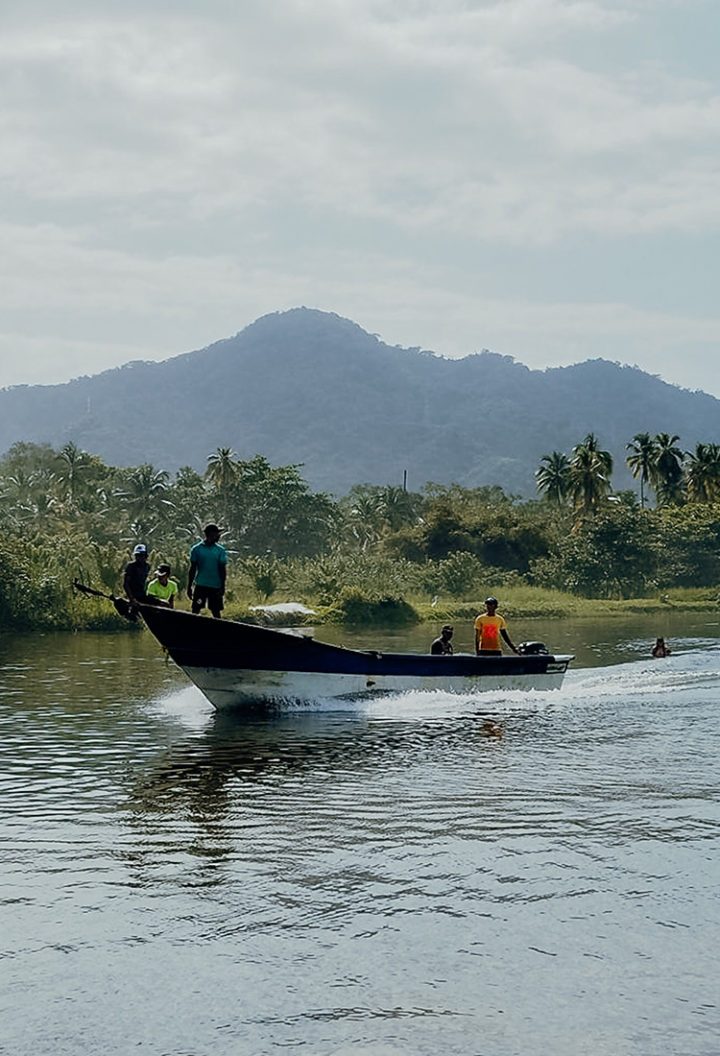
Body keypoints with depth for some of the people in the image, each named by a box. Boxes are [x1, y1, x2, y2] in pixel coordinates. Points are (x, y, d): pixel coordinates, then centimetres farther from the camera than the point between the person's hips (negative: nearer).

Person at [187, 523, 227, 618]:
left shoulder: (220, 551, 1)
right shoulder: (197, 549, 0)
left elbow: (223, 570, 3)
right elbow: (192, 569, 4)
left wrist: (222, 587, -5)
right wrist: (189, 587, 2)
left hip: (215, 586, 0)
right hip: (200, 585, 0)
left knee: (216, 612, 4)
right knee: (195, 610, -3)